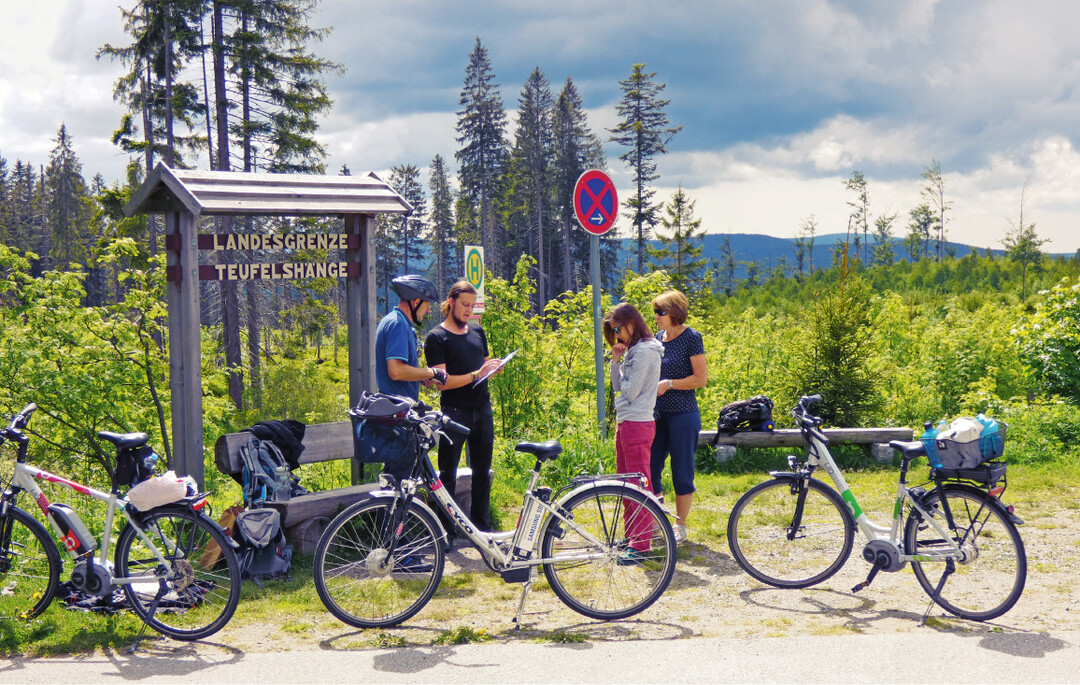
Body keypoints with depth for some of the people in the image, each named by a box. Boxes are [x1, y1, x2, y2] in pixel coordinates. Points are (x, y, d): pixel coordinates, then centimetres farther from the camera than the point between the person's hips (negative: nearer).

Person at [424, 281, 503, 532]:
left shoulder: (477, 331, 13)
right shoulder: (436, 337, -6)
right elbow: (442, 381, -14)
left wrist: (494, 367, -2)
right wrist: (476, 374, -24)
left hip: (482, 410, 6)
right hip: (454, 413, -6)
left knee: (482, 472, 11)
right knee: (447, 475, -2)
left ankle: (483, 527, 20)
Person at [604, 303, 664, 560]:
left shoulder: (645, 351, -15)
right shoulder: (633, 350, 15)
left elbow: (631, 391, -17)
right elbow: (618, 387, 15)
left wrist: (621, 371, -1)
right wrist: (616, 361, 3)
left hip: (637, 423, -10)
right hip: (625, 422, 10)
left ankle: (641, 544, -3)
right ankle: (631, 535, 26)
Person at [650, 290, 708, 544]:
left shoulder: (691, 338, -8)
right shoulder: (659, 338, 11)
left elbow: (701, 379, -11)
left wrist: (669, 384, -17)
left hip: (683, 415, -7)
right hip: (658, 415, 7)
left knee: (682, 472, 1)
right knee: (649, 469, 5)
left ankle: (680, 527, 13)